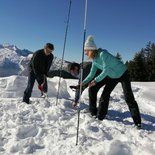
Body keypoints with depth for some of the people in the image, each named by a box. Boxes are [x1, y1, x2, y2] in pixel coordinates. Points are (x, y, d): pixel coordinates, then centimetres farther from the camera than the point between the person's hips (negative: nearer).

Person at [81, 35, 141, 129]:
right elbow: (91, 74, -1)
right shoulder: (94, 60, -5)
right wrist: (83, 83, -12)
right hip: (112, 76, 8)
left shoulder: (102, 54, -29)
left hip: (123, 74, -8)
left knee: (129, 97, -13)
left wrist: (96, 80, -34)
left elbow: (106, 70, -32)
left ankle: (138, 122, -1)